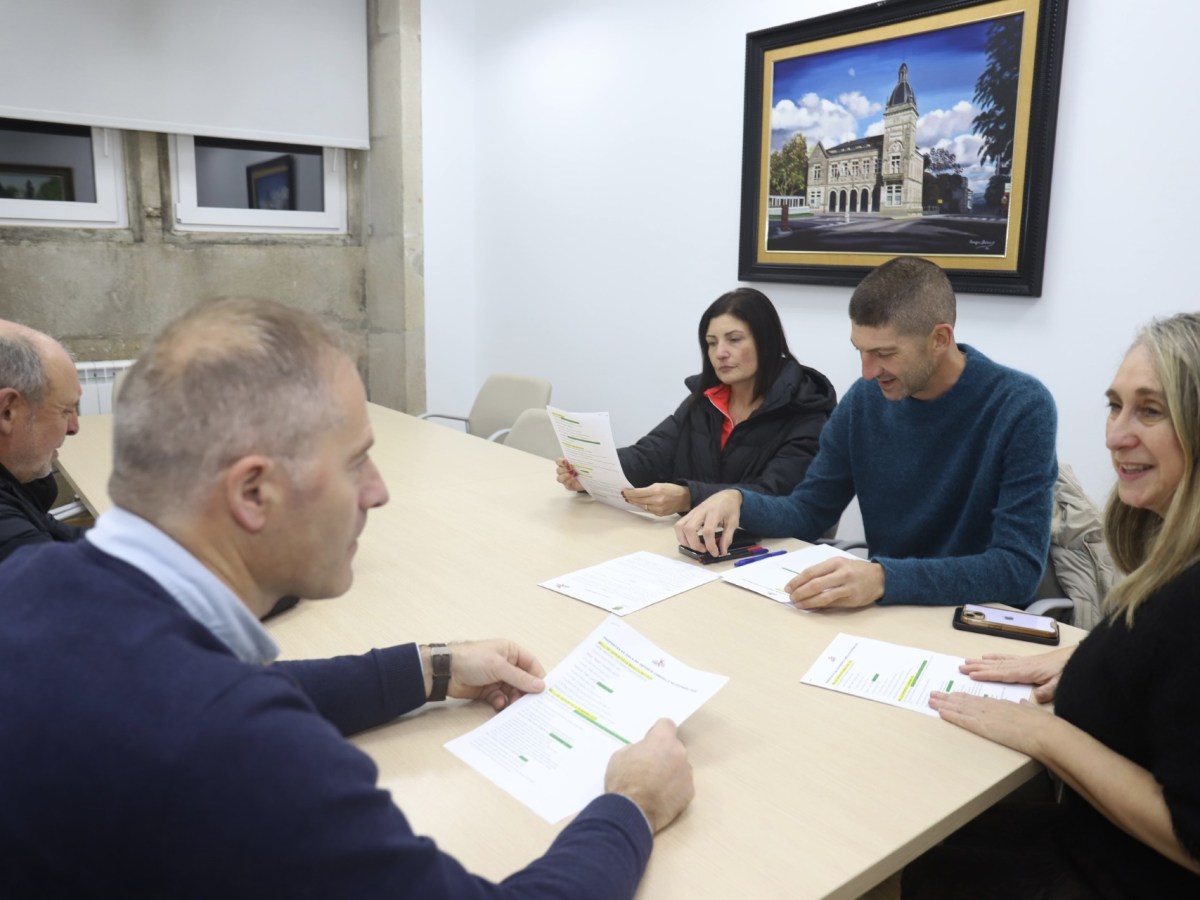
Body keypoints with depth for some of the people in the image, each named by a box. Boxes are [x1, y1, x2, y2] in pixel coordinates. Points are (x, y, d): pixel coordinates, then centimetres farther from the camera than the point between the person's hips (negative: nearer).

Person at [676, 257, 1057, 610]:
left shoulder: (1021, 407, -16)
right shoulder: (865, 399, -2)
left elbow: (1019, 567, -21)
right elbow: (808, 513, 4)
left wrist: (885, 579, -35)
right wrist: (737, 501, -16)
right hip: (884, 611, 4)